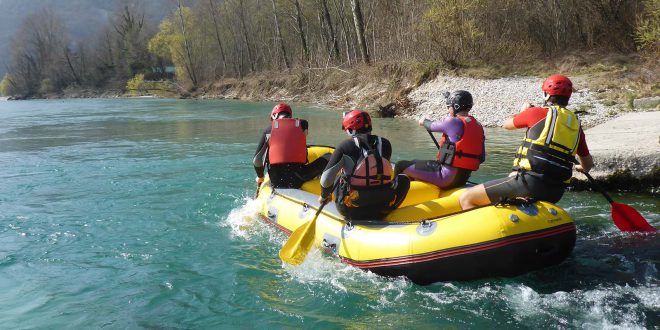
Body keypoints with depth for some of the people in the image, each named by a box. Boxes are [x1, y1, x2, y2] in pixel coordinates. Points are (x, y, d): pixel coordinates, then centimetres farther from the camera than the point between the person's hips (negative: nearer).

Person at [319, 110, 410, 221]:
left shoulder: (345, 146, -7)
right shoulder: (385, 144, 2)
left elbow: (326, 178, -8)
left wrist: (324, 196, 11)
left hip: (350, 211, -1)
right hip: (381, 211, 1)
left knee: (337, 174, 27)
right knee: (403, 179, 27)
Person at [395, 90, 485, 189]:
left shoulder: (453, 122, -14)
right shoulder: (478, 127, 8)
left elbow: (432, 126, 5)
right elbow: (481, 158, 11)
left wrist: (424, 122, 27)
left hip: (448, 177, -9)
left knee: (401, 166, -4)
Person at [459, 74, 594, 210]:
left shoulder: (537, 113, -3)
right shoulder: (576, 124, 12)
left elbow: (507, 124, 16)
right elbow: (588, 164, 20)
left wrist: (524, 111, 36)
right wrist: (580, 167, 45)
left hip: (530, 182, -8)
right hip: (555, 194, 8)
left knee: (466, 198, -4)